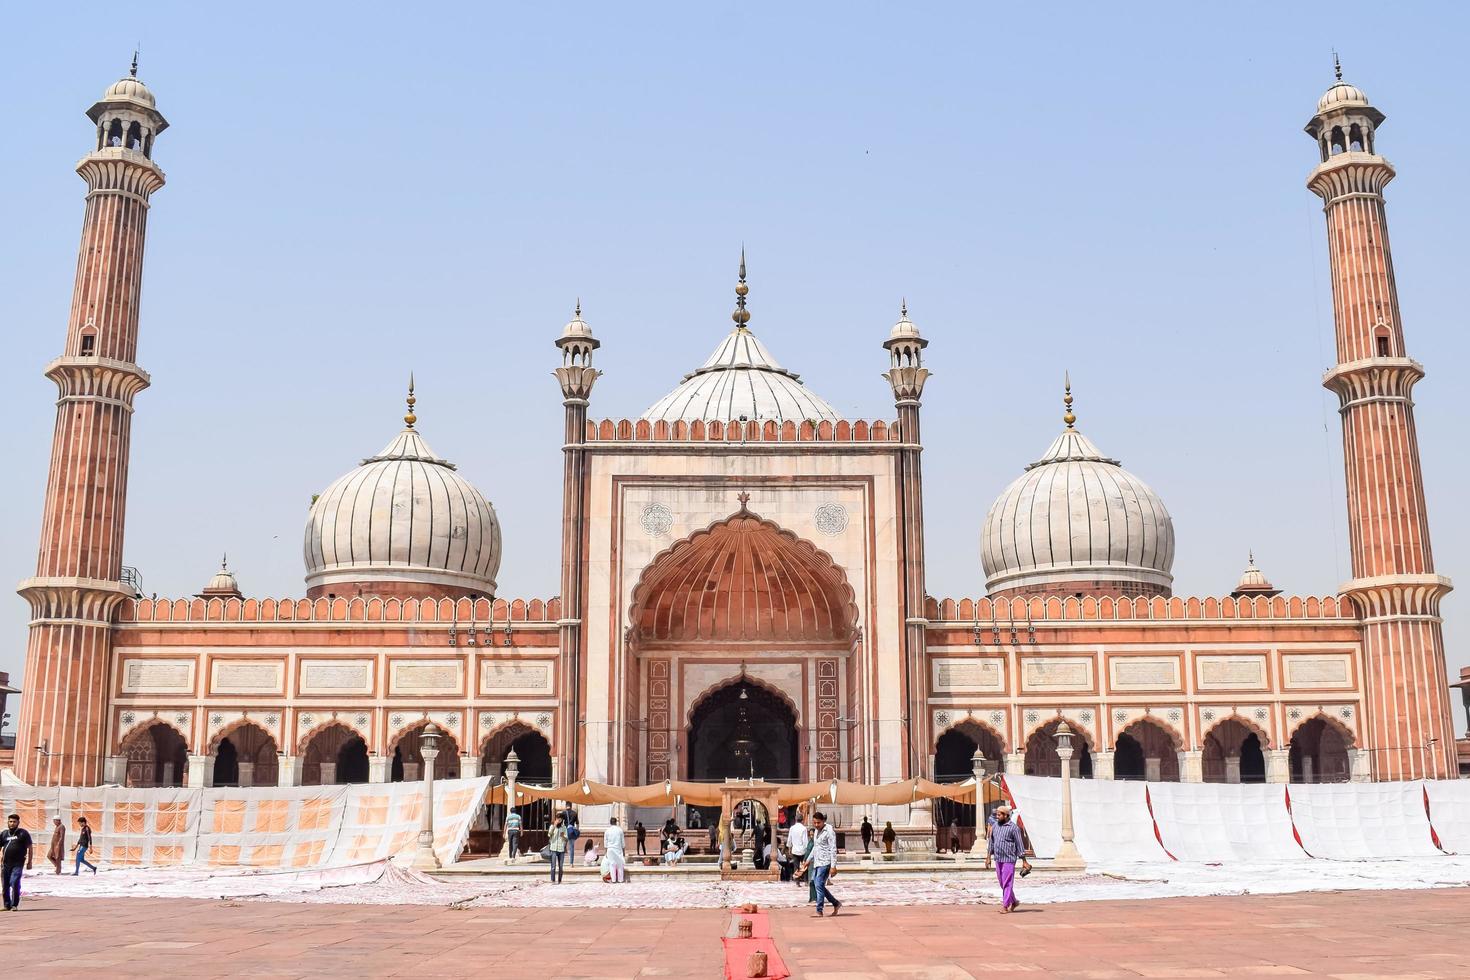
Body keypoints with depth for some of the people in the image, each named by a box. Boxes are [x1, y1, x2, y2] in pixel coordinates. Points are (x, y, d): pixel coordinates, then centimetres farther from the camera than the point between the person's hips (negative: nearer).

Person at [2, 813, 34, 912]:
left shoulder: (23, 833, 1)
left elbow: (30, 848, 2)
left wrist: (29, 862, -3)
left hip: (18, 864, -4)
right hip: (6, 863, 4)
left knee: (15, 883, -14)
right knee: (5, 885, 8)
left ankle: (14, 905, -6)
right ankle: (7, 905, 21)